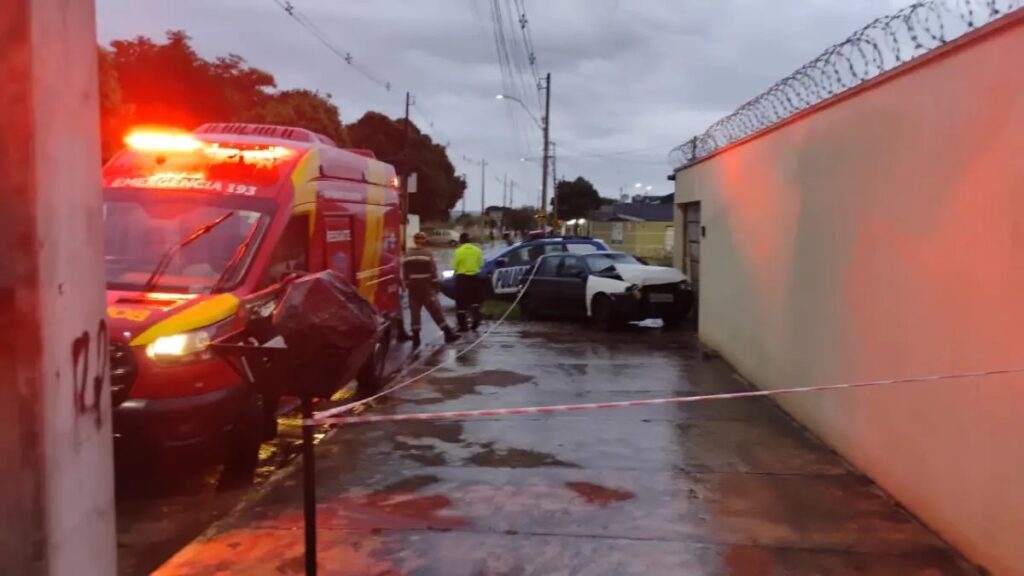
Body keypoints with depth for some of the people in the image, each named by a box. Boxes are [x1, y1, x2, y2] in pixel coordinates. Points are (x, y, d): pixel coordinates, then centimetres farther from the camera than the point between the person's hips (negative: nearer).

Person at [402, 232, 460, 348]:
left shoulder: (407, 255, 5)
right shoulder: (427, 254, -8)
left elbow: (405, 273, 7)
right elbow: (433, 271, -10)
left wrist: (407, 285, 14)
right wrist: (435, 285, -2)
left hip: (413, 287, 4)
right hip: (426, 287, -4)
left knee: (414, 313, 6)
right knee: (436, 310, -1)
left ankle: (416, 339, 5)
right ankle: (448, 334, 1)